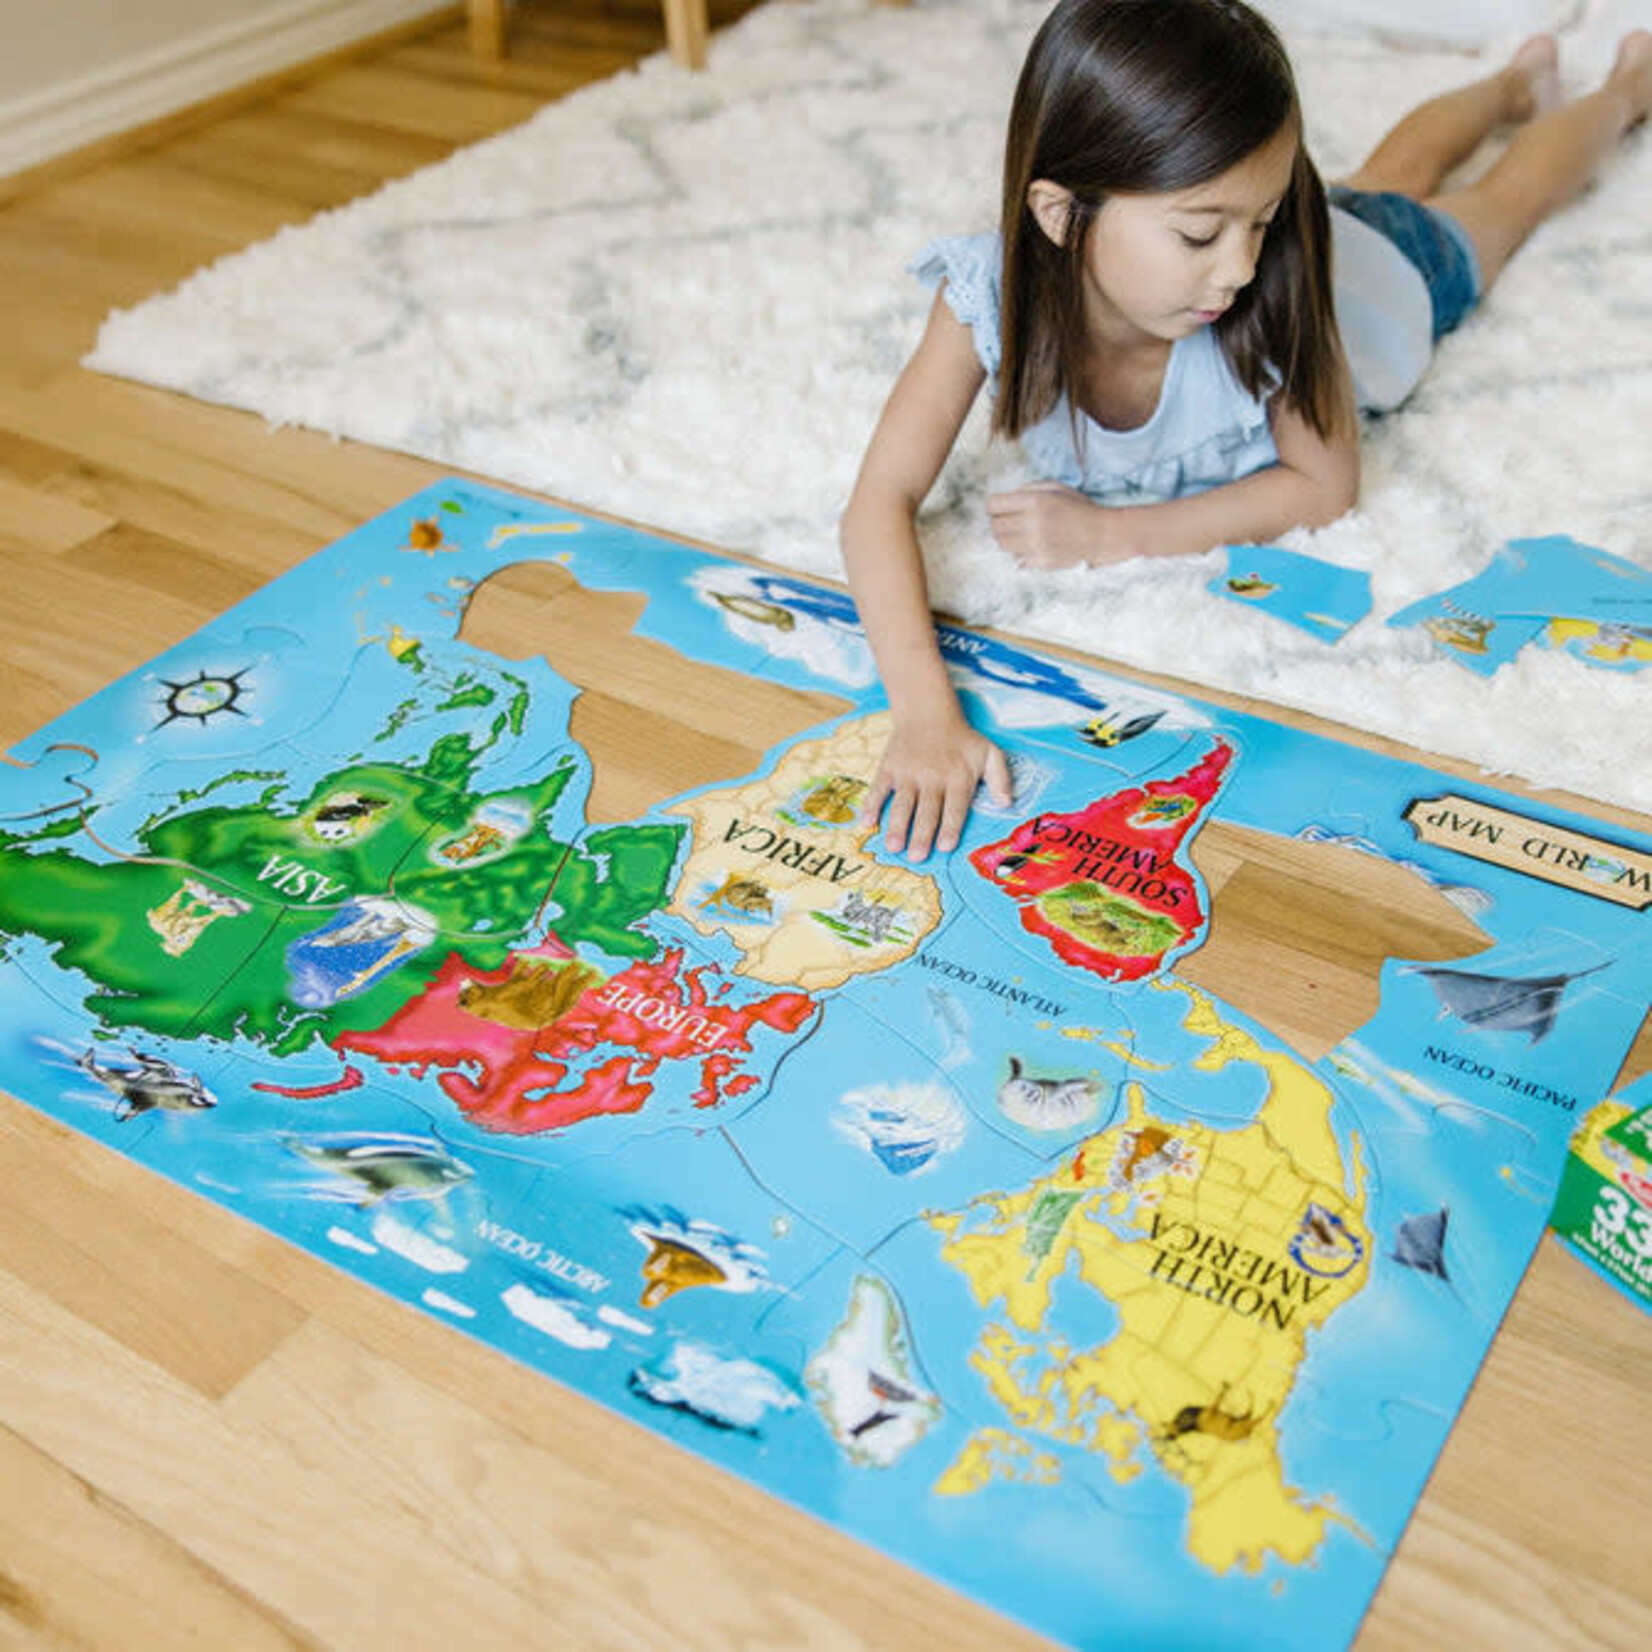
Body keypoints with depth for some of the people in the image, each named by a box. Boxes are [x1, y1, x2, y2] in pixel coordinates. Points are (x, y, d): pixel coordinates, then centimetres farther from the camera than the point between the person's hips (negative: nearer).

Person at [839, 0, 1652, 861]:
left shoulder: (1274, 293, -49)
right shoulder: (988, 297, -46)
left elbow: (1324, 485, -37)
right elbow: (883, 498, -48)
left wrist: (1110, 532, -46)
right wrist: (926, 715, -63)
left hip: (1381, 267, -3)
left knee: (1501, 198, 31)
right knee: (1391, 177, 35)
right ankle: (1517, 81, 64)